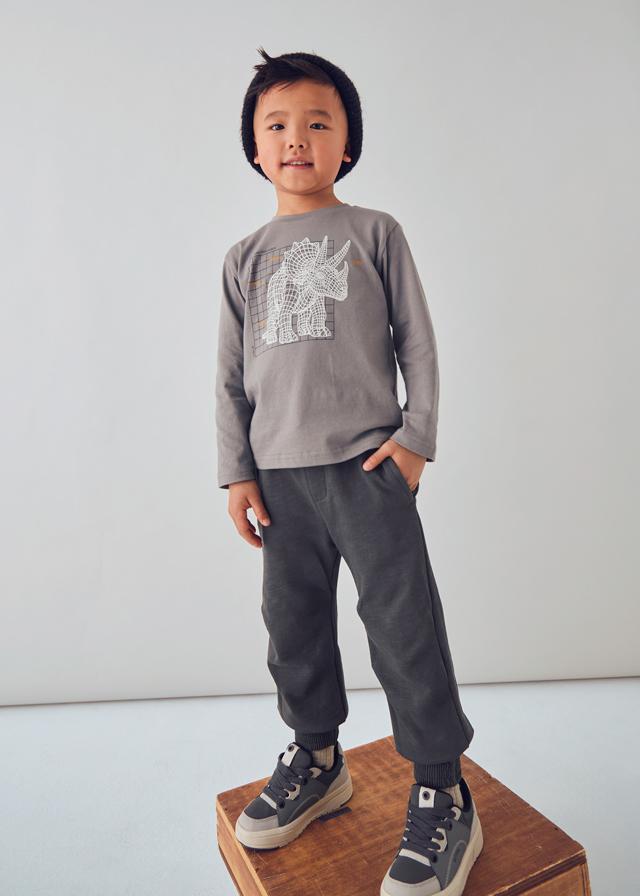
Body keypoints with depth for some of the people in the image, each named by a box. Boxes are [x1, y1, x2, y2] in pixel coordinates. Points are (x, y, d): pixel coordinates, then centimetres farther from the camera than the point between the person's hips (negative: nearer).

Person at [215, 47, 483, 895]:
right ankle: (317, 759, 33)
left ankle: (444, 795, 13)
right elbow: (232, 374, 11)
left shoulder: (376, 233, 6)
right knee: (293, 621, 12)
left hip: (368, 463, -3)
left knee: (403, 621, -5)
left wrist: (416, 437, -7)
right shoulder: (246, 258, 13)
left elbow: (418, 341, 3)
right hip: (281, 473, 4)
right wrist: (236, 471, 5)